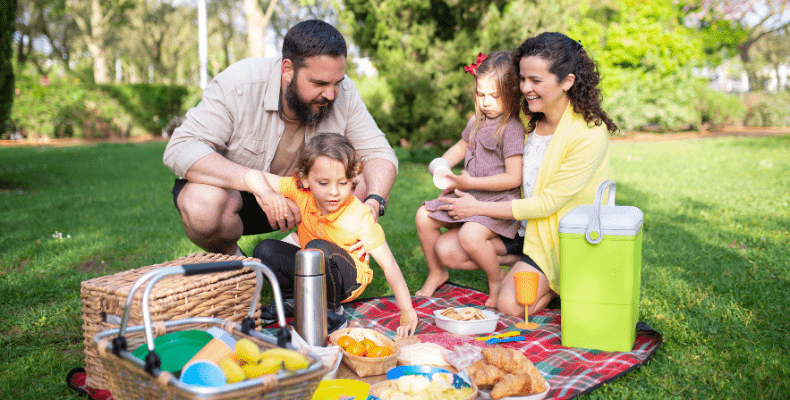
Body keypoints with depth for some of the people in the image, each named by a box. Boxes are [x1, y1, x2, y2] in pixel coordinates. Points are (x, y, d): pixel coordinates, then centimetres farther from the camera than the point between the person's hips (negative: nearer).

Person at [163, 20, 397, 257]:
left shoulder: (343, 93, -16)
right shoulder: (238, 85, -27)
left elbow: (378, 152, -13)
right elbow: (180, 150, -33)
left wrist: (373, 204, -36)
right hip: (233, 186, -3)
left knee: (368, 186, -17)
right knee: (204, 205, -37)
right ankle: (229, 258, -2)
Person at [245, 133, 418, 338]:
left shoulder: (360, 216, -27)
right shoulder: (300, 191, -18)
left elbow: (390, 266, -25)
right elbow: (253, 175, -15)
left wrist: (407, 312, -29)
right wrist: (267, 193, -38)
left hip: (349, 279, -4)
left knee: (318, 248, -34)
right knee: (264, 250, -16)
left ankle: (331, 310, -13)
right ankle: (293, 297, 6)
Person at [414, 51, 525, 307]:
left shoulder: (512, 129, -17)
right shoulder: (477, 121, 8)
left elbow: (514, 178, -21)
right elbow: (462, 146, 28)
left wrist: (470, 183, -20)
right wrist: (441, 164, 7)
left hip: (499, 200, -8)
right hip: (469, 196, 8)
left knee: (470, 235, -32)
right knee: (423, 217, 1)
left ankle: (497, 278, -2)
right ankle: (435, 273, 20)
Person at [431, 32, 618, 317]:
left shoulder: (590, 135, -23)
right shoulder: (530, 118, -1)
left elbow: (547, 203, -21)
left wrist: (478, 208, -17)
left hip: (558, 238, -6)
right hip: (520, 223, 7)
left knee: (511, 305, -22)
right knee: (446, 250, -6)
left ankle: (556, 282, 8)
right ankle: (523, 264, 4)